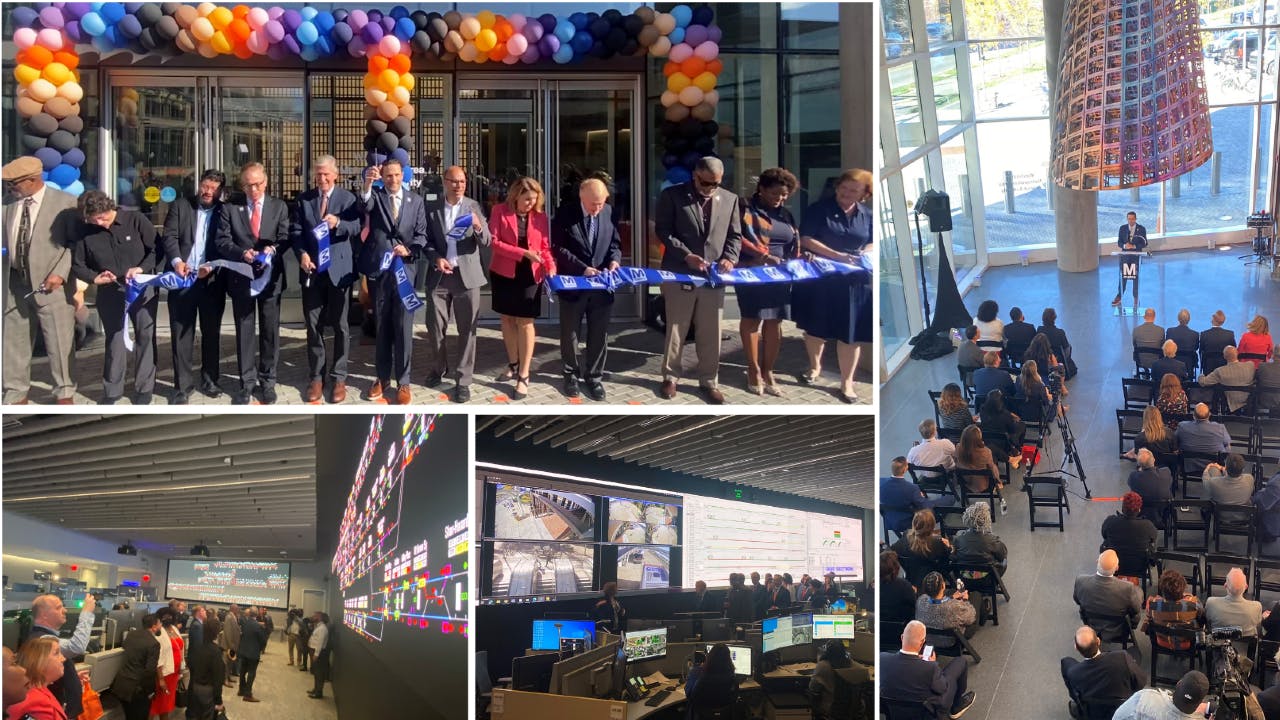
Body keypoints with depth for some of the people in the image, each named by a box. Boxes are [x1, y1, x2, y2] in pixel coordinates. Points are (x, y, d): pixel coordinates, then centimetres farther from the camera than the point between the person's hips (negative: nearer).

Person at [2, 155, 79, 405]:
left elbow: (76, 243, -6)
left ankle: (64, 394, 18)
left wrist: (61, 273, -15)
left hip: (51, 284, -5)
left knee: (60, 342, 3)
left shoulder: (65, 202, -7)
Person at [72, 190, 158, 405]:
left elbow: (157, 249, -7)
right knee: (114, 341, 4)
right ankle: (112, 391, 13)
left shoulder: (135, 220, -11)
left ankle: (144, 388, 13)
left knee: (145, 337, 4)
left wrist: (141, 268, -21)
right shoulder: (87, 232, -4)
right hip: (110, 293, 1)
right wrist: (95, 278, -12)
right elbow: (77, 265, 4)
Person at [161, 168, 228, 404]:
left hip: (212, 280, 0)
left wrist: (212, 265, -18)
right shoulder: (180, 207, 8)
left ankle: (210, 380, 21)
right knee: (181, 334, 1)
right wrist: (176, 261, -19)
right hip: (182, 279, 0)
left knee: (211, 333, 9)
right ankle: (183, 385, 5)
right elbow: (169, 236, -1)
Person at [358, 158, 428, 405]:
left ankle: (403, 382, 4)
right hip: (378, 269, 0)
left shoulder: (416, 201, 8)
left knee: (403, 327, -1)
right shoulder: (375, 196, 4)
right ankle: (382, 378, 20)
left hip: (405, 269, 0)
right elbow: (363, 206, -20)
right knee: (382, 327, 10)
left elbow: (421, 235, 7)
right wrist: (367, 184, -39)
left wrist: (410, 250, -13)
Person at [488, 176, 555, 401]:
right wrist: (523, 253, -20)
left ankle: (524, 376, -4)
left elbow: (545, 248, 4)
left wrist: (551, 267, -15)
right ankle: (513, 365, 27)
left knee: (525, 322, -5)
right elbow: (494, 242, -12)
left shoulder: (540, 217, 0)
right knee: (507, 319, 11)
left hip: (529, 275, -1)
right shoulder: (500, 211, -4)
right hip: (503, 273, 1)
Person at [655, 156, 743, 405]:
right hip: (680, 274, -2)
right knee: (675, 330, 7)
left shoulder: (730, 199, 8)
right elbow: (663, 230, -5)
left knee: (711, 333, 6)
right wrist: (686, 255, -15)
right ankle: (670, 377, 20)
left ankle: (708, 381, 17)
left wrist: (730, 257, -8)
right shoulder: (672, 195, -2)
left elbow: (734, 235, 11)